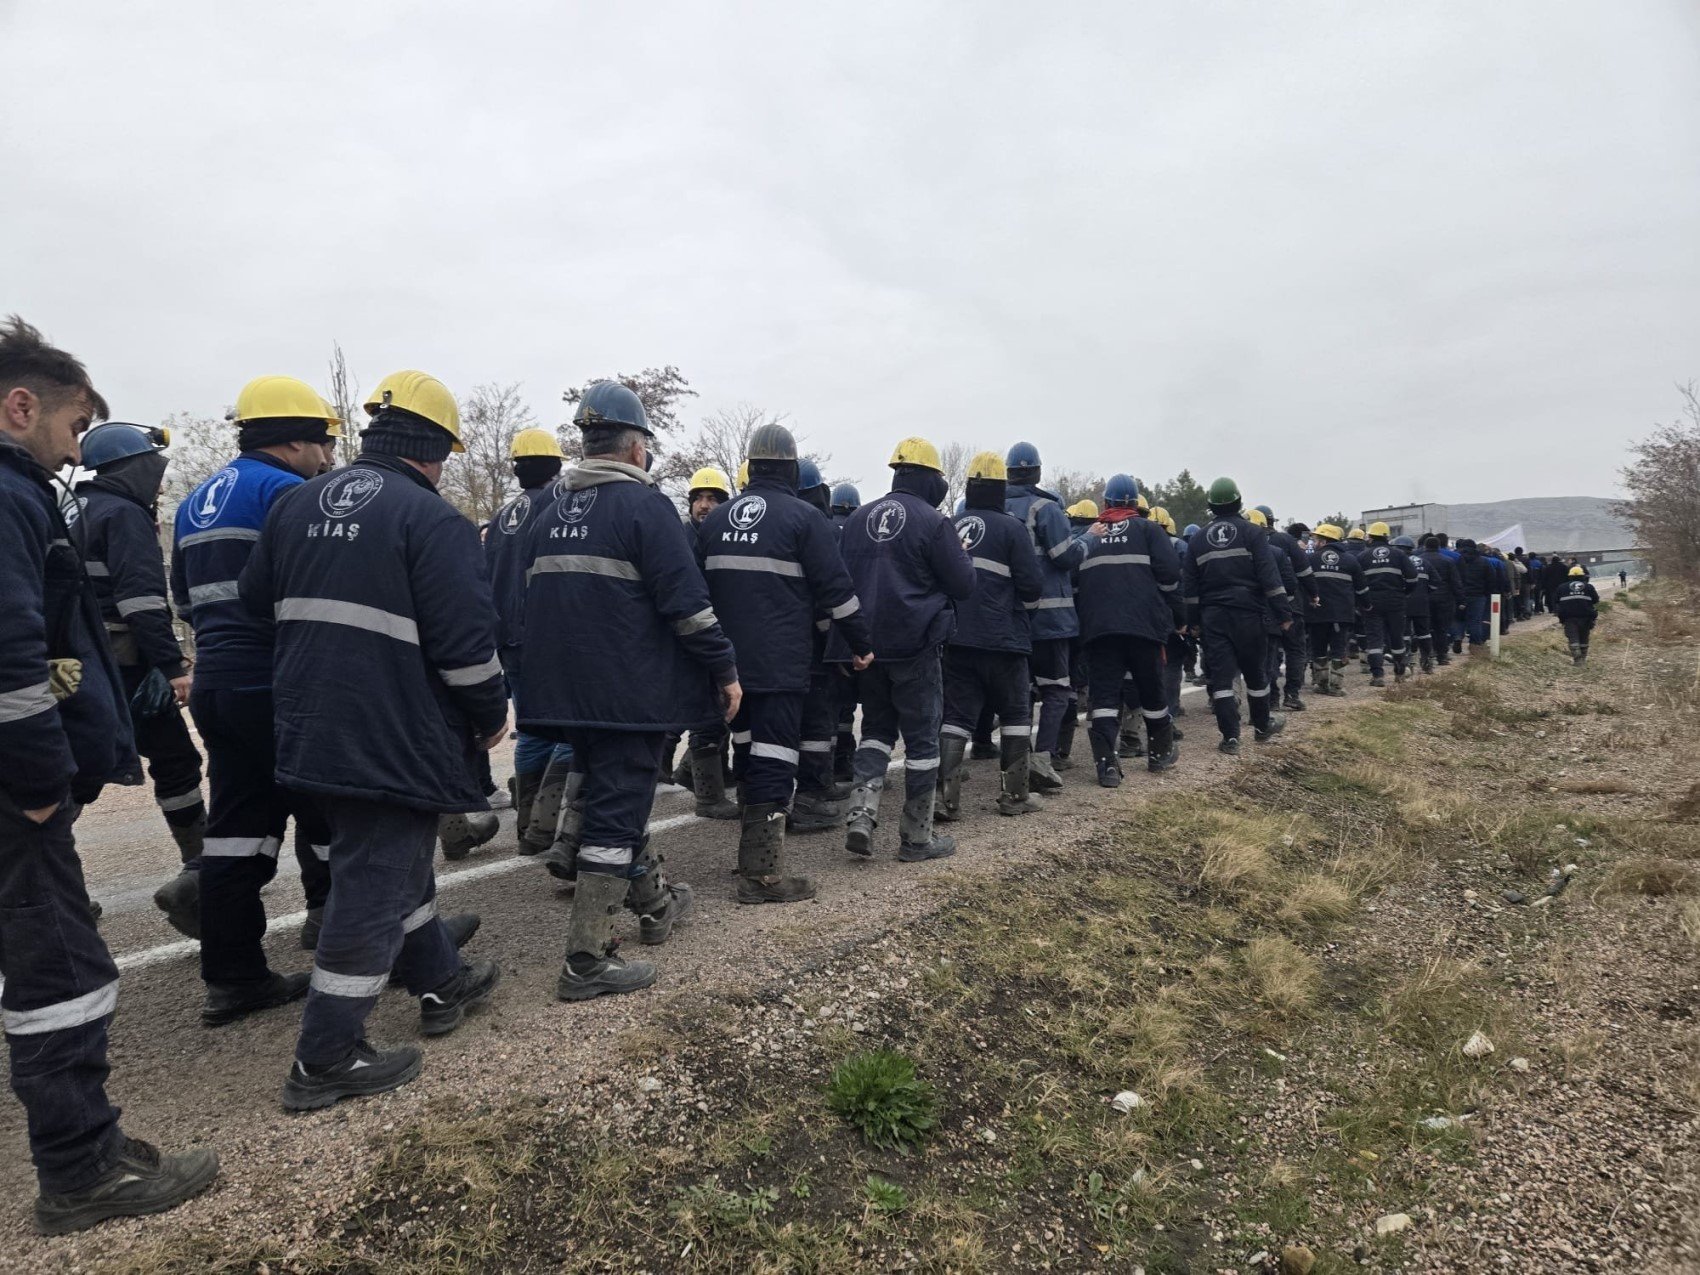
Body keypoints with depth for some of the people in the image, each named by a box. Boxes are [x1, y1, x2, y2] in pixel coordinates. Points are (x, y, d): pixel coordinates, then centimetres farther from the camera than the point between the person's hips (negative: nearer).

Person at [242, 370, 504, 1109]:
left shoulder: (297, 504, 9)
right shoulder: (431, 519, -15)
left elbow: (257, 599, 17)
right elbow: (466, 639, -18)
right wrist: (492, 714, -3)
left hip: (311, 730, 8)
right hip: (395, 739, -8)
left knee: (397, 860, 22)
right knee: (376, 886, 1)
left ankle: (441, 983, 37)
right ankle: (326, 1059, 8)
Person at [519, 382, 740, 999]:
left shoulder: (552, 513, 13)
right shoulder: (644, 504, -11)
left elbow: (533, 599, 19)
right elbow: (686, 599, -17)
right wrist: (725, 669, -9)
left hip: (564, 688, 8)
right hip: (629, 690, -8)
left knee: (607, 793, 22)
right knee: (616, 813, -3)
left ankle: (655, 902, 37)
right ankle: (587, 960, 1)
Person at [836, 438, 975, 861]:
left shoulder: (859, 518, 8)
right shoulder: (933, 521, -10)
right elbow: (963, 585, -6)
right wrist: (962, 556, 14)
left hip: (868, 645, 5)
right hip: (915, 645, -5)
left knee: (876, 727, 18)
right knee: (921, 736, 6)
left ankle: (861, 813, 1)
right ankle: (917, 836, 13)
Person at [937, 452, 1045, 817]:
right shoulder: (1011, 528, -8)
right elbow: (1033, 585, -10)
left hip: (957, 639, 4)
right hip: (1003, 638, -4)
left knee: (956, 714, 7)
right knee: (1015, 713, 10)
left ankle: (945, 795, -1)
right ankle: (1015, 794, 13)